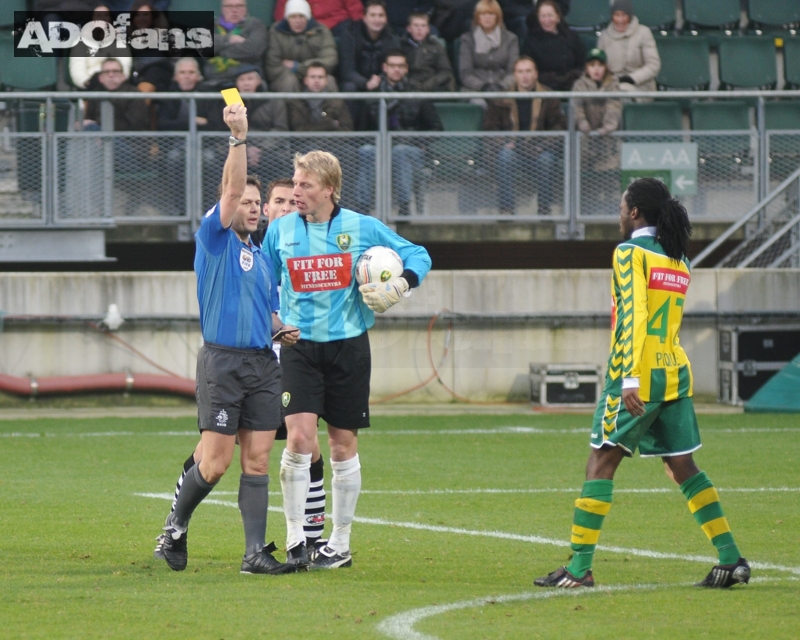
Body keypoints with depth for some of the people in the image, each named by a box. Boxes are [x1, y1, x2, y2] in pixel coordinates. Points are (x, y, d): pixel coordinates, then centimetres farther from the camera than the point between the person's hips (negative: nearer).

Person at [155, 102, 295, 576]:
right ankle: (177, 525, 16)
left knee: (258, 461, 0)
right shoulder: (215, 239, 1)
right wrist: (239, 138, -23)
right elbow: (232, 189, -15)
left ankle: (256, 553, -1)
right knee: (216, 462, -7)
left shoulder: (263, 258, 19)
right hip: (222, 361, -6)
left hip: (263, 363, 6)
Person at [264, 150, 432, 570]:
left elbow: (418, 256, 6)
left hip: (348, 346, 0)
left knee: (343, 445, 6)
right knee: (299, 437, -15)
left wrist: (401, 284, -14)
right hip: (299, 345, 0)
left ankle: (340, 545, 16)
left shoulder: (362, 229, -2)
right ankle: (295, 540, -8)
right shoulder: (280, 230, 3)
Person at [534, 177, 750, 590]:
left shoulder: (630, 253, -8)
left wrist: (630, 379, -22)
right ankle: (731, 559, 3)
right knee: (682, 467, 10)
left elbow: (635, 316, -18)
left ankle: (579, 567, -7)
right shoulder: (679, 261, 14)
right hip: (676, 374, 7)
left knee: (601, 463, -3)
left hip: (639, 373, -7)